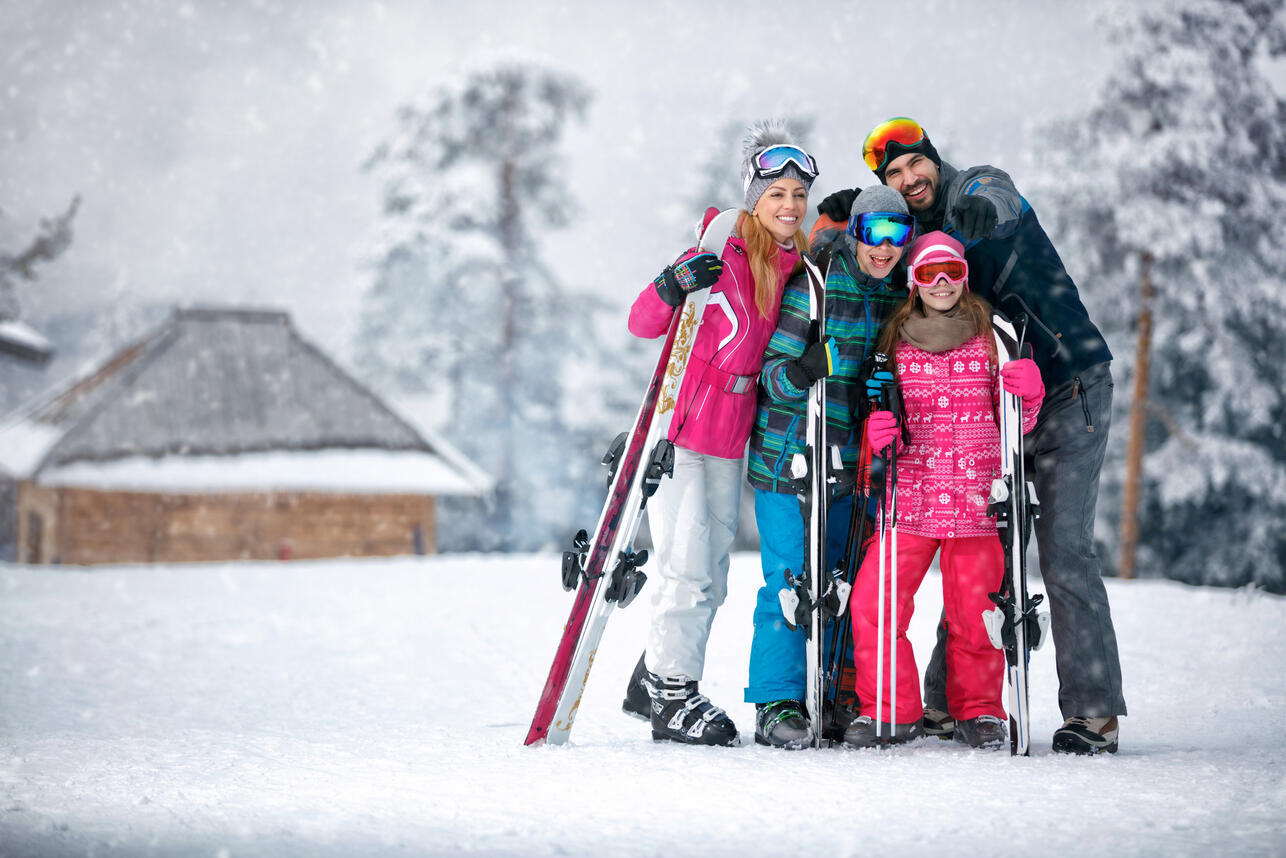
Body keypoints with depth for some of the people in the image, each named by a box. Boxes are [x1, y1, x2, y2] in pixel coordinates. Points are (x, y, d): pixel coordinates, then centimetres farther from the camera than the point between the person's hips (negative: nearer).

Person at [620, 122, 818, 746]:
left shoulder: (797, 269, 6)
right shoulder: (721, 260, -12)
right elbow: (642, 324, -12)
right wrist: (674, 286, -31)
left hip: (732, 437, 7)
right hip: (681, 431, -7)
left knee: (710, 580, 11)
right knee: (688, 569, -7)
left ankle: (655, 676, 24)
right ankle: (672, 697, 3)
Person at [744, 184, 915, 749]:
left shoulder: (897, 294, 7)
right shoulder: (814, 285, -10)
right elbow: (772, 373, -11)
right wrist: (800, 371, -32)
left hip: (854, 464, 6)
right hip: (790, 457, -6)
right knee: (789, 581, -6)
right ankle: (776, 704, 0)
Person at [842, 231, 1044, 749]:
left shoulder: (992, 337, 7)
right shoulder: (895, 341, 9)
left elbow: (1014, 425, 10)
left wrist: (1028, 395, -11)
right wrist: (877, 432, -4)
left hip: (976, 500, -1)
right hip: (910, 498, 1)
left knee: (974, 611, -2)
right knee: (872, 603, -9)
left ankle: (978, 711, 19)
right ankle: (891, 711, 8)